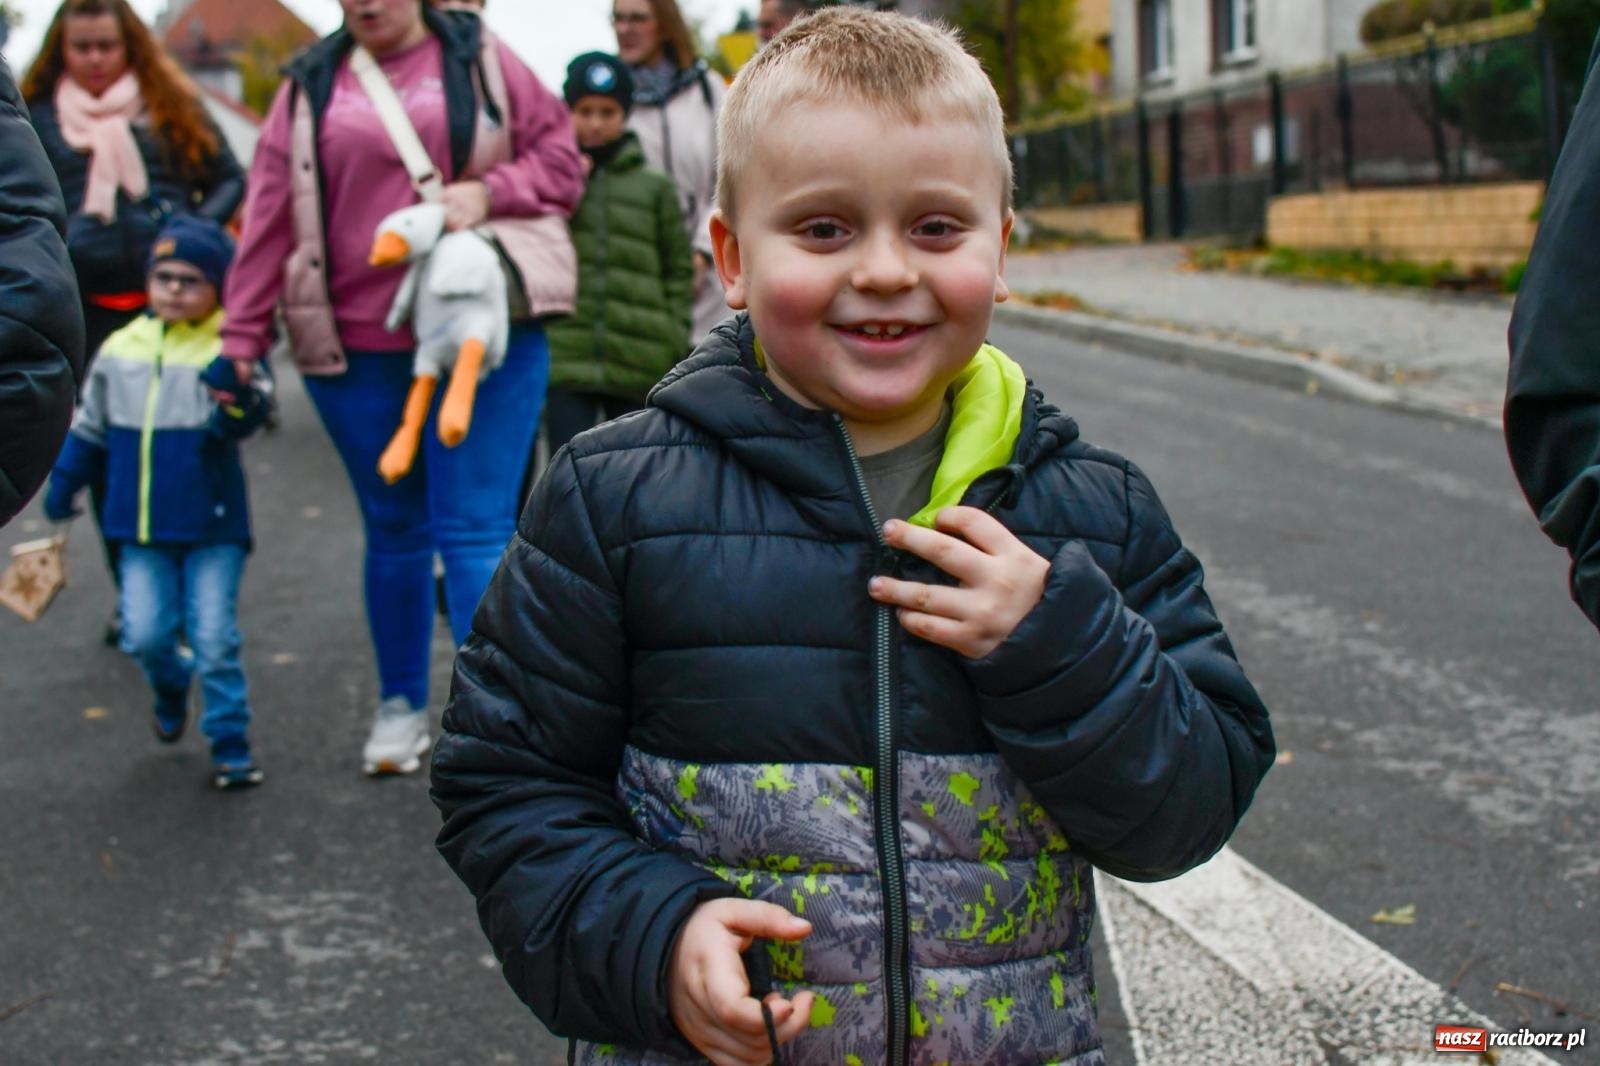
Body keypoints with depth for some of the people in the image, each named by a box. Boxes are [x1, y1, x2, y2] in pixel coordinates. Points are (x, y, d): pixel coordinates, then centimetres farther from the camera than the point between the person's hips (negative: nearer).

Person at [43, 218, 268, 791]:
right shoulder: (120, 350, 4)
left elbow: (241, 421, -25)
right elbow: (90, 427, 18)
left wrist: (236, 400, -47)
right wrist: (63, 483, 22)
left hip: (213, 526, -3)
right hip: (142, 528, 3)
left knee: (214, 638, -2)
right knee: (145, 635, 2)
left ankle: (231, 742, 12)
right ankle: (171, 686, 35)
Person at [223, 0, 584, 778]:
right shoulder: (311, 86, 10)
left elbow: (560, 158, 4)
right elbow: (269, 221, 8)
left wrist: (487, 194, -14)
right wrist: (239, 341, 5)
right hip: (356, 348, 3)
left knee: (476, 529, -7)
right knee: (393, 530, 14)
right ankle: (400, 704, 29)